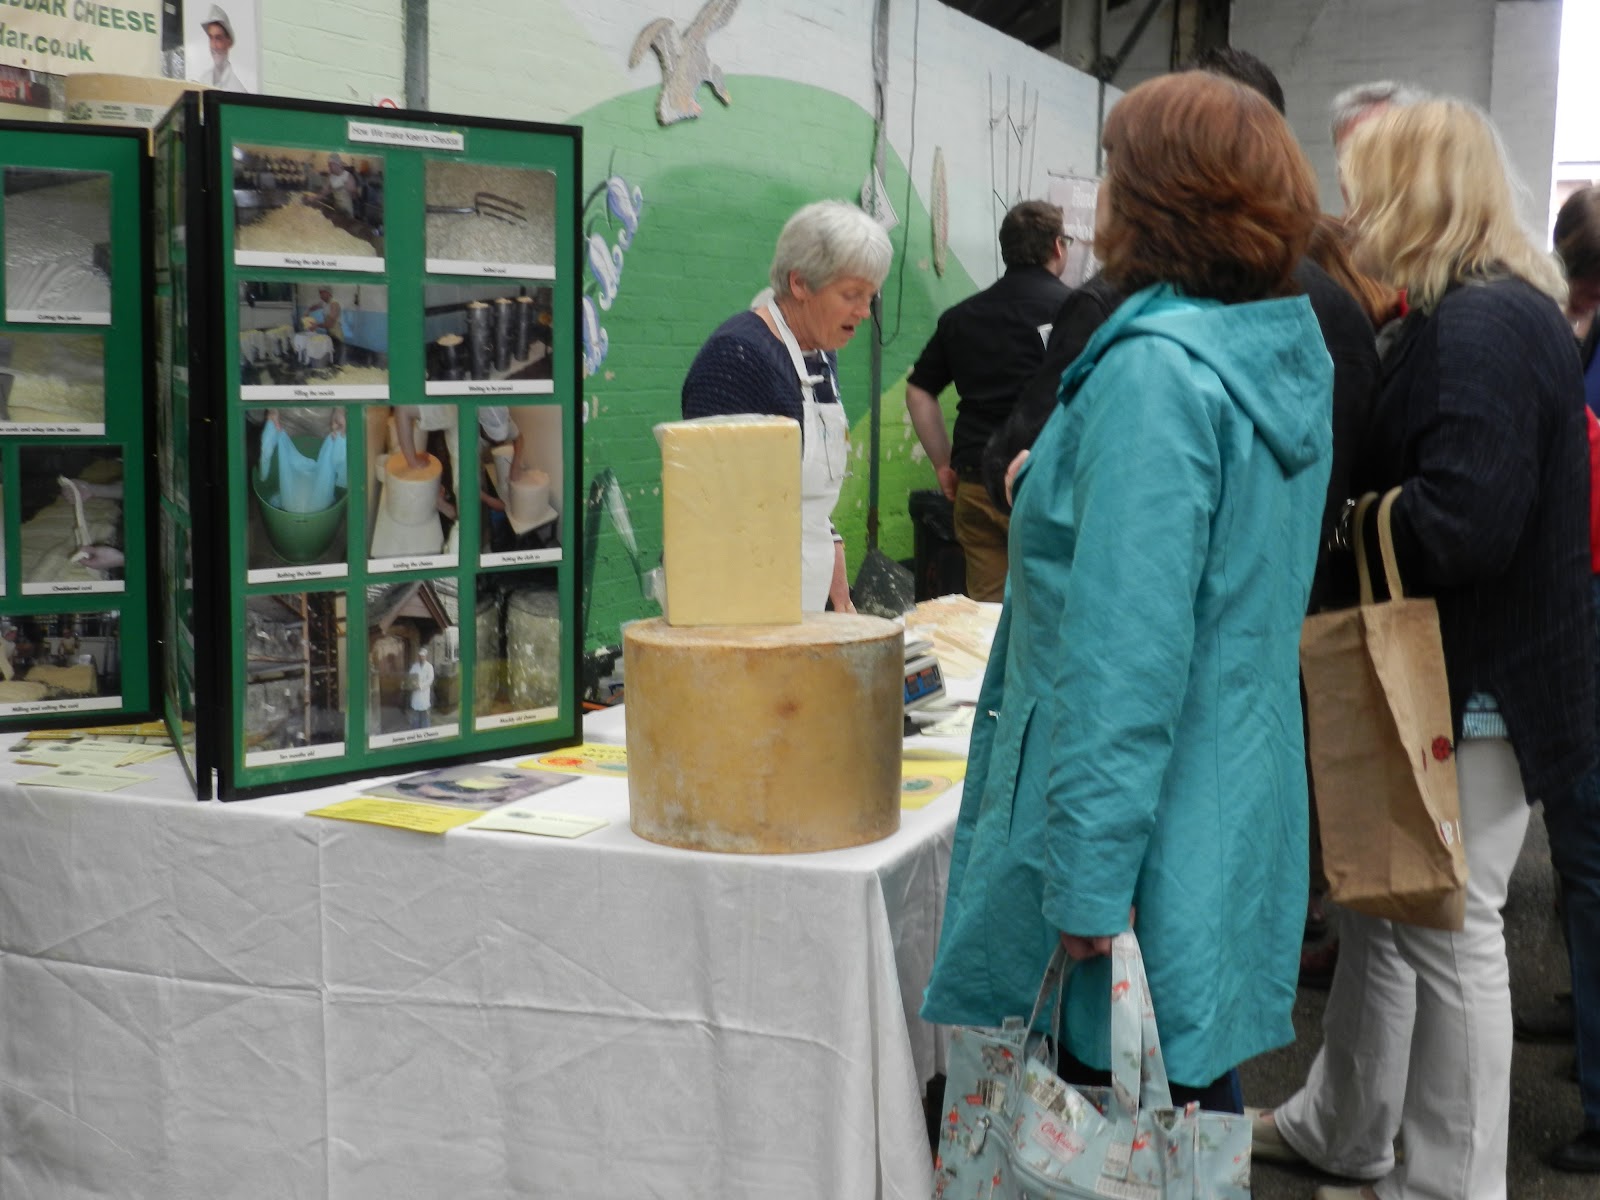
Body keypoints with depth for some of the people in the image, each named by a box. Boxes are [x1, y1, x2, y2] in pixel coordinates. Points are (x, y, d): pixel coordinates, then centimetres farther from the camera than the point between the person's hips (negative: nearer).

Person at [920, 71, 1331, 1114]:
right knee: (1192, 1106, 20)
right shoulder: (1290, 355, 9)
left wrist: (1087, 880, -21)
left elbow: (1127, 652, -24)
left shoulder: (1154, 370, -20)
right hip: (1243, 820, 9)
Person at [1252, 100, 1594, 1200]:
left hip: (1473, 688, -10)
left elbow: (1461, 521, -29)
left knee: (1451, 932, 2)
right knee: (1382, 905, 20)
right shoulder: (1471, 313, 11)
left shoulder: (1481, 327, -20)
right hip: (1437, 672, 10)